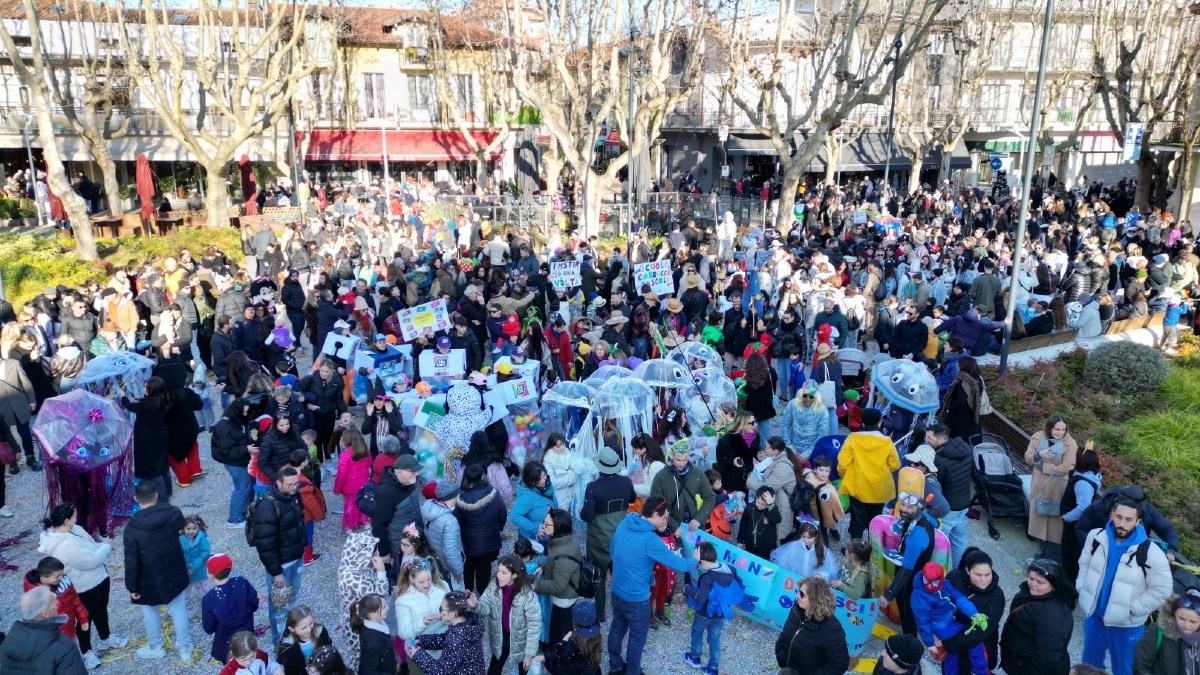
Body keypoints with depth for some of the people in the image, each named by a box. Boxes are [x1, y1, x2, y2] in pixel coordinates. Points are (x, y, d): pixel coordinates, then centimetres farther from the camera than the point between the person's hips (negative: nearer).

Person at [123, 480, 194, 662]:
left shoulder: (132, 527, -24)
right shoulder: (173, 513, -15)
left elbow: (131, 562, -19)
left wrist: (132, 587, -6)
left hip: (150, 580, -3)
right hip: (175, 574, 3)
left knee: (150, 612, 23)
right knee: (179, 610, 16)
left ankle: (155, 648, 40)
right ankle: (185, 650, 28)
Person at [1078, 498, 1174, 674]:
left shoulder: (1151, 553, -23)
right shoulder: (1096, 537, -9)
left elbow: (1161, 591, -14)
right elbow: (1085, 564, 8)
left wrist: (1132, 609, -15)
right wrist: (1082, 588, -1)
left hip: (1125, 623, -4)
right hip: (1094, 613, 4)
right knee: (1090, 660, 24)